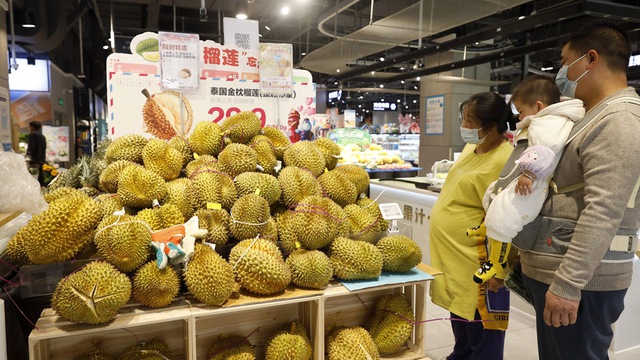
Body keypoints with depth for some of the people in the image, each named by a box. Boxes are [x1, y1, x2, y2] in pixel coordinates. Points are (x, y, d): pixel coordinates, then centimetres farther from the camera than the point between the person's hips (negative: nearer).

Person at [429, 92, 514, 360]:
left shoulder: (503, 161, -22)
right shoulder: (471, 147, 6)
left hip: (475, 263, -9)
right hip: (455, 256, 9)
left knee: (480, 330, 7)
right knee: (460, 320, 25)